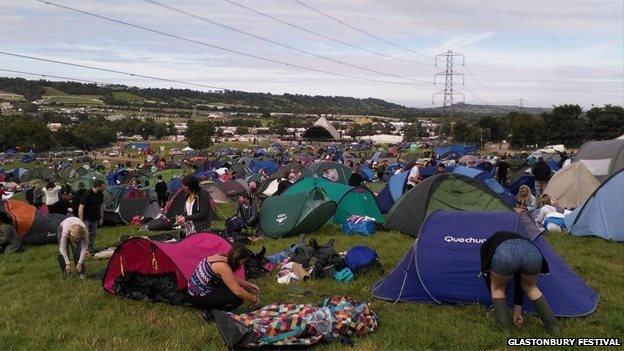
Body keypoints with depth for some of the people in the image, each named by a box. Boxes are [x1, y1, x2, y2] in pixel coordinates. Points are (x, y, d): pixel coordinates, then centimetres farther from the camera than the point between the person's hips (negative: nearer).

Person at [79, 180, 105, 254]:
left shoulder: (100, 194, 0)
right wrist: (81, 220, -21)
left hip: (95, 219, 7)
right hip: (86, 219, -7)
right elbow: (81, 207, -20)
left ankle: (92, 250, 24)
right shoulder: (87, 194, -21)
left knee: (93, 235, 14)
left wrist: (101, 217, 13)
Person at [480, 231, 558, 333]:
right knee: (530, 287, 35)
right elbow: (518, 280, 45)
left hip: (505, 254, -4)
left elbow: (486, 274, 34)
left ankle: (504, 331, 23)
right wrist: (517, 311, 50)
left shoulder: (486, 246, 38)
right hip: (532, 252, 4)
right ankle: (553, 326, 38)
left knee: (498, 288, 27)